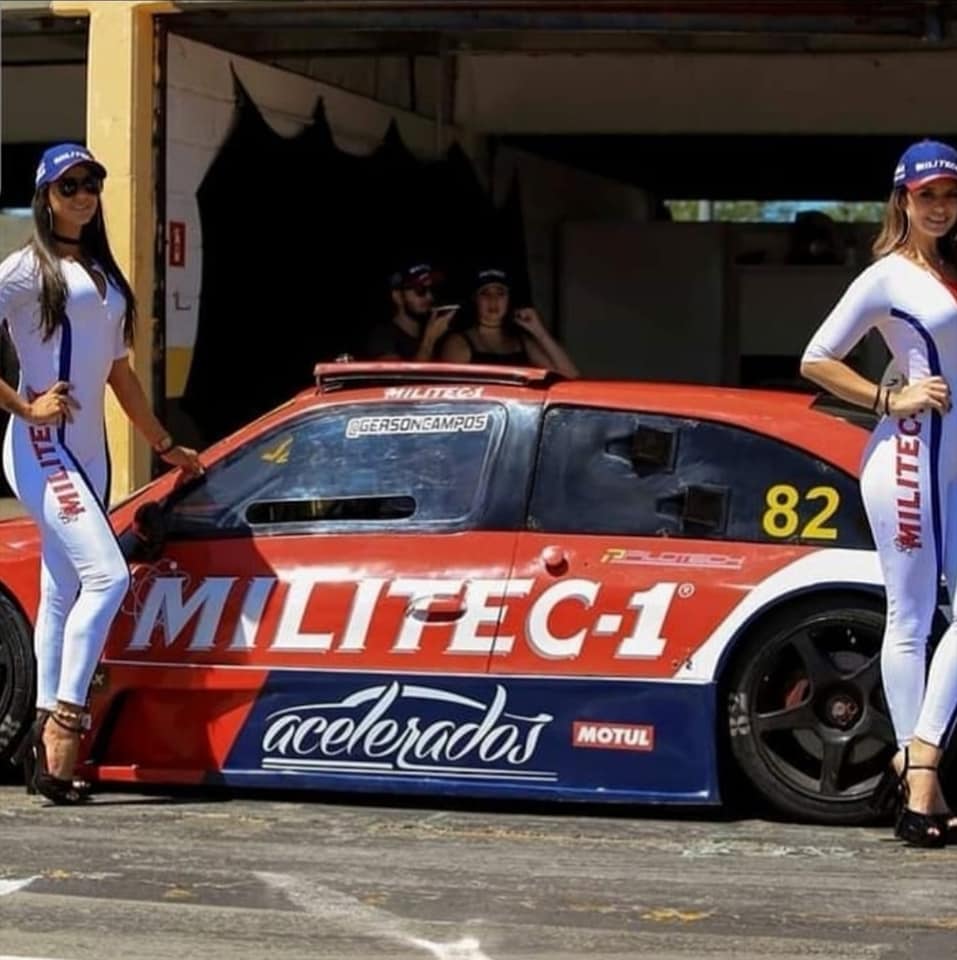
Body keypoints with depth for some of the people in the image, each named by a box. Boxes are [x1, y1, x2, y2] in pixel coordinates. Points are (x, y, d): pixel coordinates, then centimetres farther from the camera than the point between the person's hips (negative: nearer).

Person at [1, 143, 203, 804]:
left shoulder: (105, 277, 19)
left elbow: (119, 372, 26)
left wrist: (165, 445, 27)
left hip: (88, 451, 7)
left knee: (64, 594, 5)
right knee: (107, 574, -20)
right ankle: (65, 718, -19)